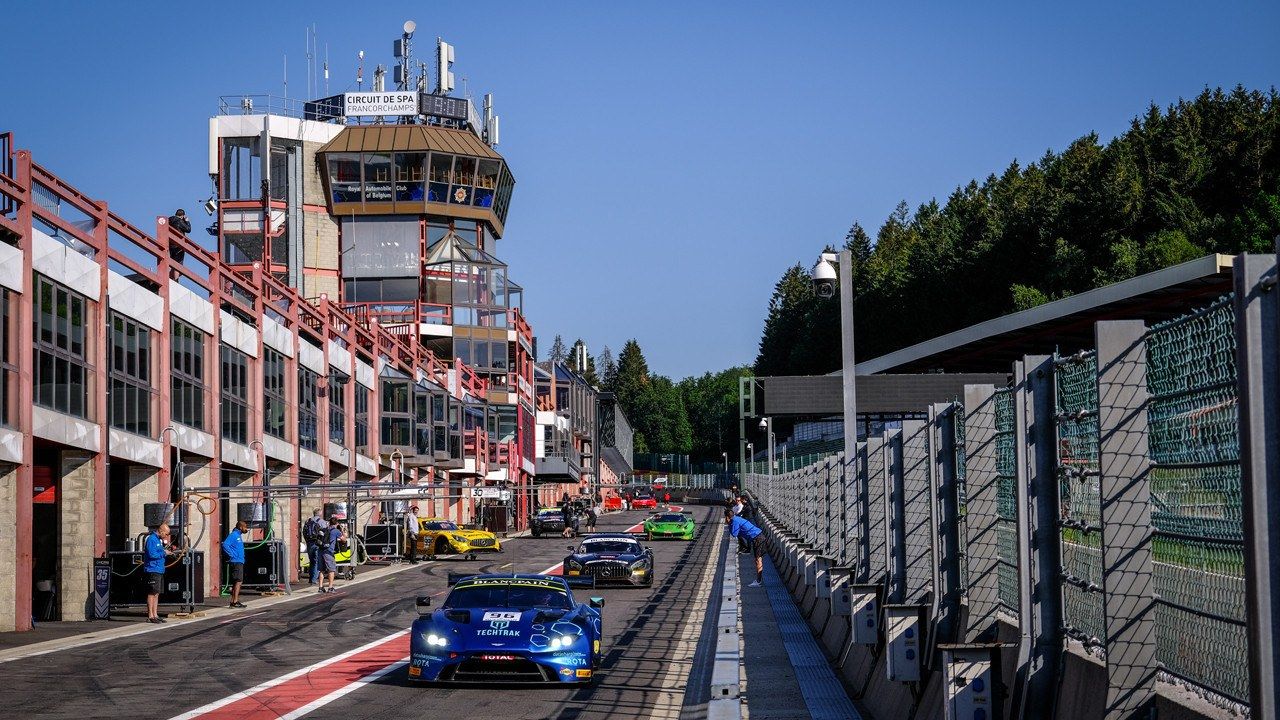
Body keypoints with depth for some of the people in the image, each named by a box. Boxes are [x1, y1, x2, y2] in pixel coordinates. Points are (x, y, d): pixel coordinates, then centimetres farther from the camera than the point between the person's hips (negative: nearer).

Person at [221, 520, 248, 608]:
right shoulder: (233, 535, -12)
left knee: (236, 582, 11)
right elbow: (225, 545, -25)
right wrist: (232, 555, -20)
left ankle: (234, 601, 14)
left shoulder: (239, 535, 18)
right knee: (238, 581, -13)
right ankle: (235, 601, -15)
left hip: (239, 562, 10)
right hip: (236, 562, -10)